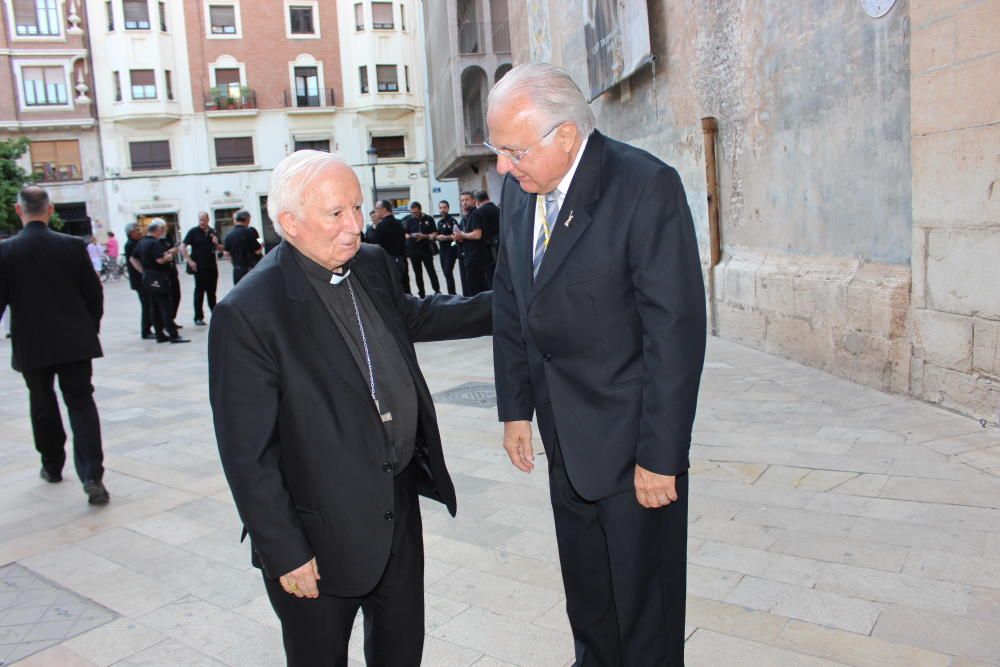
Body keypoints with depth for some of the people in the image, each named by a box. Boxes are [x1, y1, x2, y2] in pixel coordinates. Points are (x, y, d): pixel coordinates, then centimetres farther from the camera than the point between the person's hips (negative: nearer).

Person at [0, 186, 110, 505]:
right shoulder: (73, 246, -5)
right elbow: (94, 294, 0)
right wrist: (90, 330, 13)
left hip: (31, 345, 0)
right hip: (74, 342, 0)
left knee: (43, 406, 18)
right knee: (81, 404, 1)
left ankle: (53, 466, 33)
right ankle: (92, 476, -10)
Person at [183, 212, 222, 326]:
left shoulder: (213, 232, 9)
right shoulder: (193, 231, -3)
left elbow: (218, 249, 17)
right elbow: (183, 247, -5)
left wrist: (216, 244, -6)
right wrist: (190, 261, -13)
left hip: (212, 266, 4)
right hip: (199, 267, -4)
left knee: (211, 291, 12)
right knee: (199, 292, 0)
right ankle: (198, 318, 6)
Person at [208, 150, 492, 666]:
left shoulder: (373, 265, 0)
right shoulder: (247, 314, -21)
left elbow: (412, 316, 22)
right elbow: (246, 453, -17)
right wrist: (284, 553, -14)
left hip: (400, 505, 6)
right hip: (321, 534, -6)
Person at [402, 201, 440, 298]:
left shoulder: (428, 219, 2)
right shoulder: (409, 220, 7)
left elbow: (434, 234, 0)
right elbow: (404, 235, 8)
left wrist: (425, 236, -17)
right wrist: (411, 236, -14)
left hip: (426, 249, -2)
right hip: (413, 251, 3)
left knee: (431, 271, -5)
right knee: (418, 274, 7)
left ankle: (437, 291, -1)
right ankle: (422, 294, 13)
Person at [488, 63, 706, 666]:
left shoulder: (646, 187, -17)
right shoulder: (519, 191, 4)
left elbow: (677, 329, -18)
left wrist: (661, 454, -17)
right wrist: (516, 408, 10)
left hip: (631, 439, -6)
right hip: (565, 440, 6)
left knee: (644, 605, 10)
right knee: (586, 597, 21)